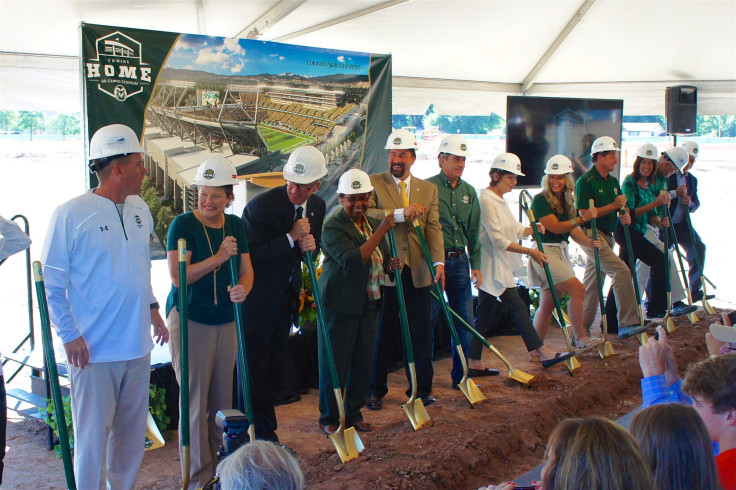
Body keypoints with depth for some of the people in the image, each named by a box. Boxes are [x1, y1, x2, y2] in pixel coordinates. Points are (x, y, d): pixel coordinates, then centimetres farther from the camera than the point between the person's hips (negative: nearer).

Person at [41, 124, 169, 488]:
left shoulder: (139, 209, 8)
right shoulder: (70, 215, -11)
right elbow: (53, 283, -8)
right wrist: (69, 335, -12)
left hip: (138, 344, 6)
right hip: (93, 349, -6)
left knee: (132, 429, 16)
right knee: (93, 434, 1)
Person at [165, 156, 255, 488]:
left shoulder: (235, 226, 7)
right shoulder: (183, 225, -10)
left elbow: (247, 269, 6)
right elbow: (178, 276, -18)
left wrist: (243, 288, -16)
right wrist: (219, 258, -26)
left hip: (226, 320, 5)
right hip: (190, 319, -5)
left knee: (222, 396, 13)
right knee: (195, 398, -1)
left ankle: (221, 463, 27)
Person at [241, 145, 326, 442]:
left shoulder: (317, 207, 0)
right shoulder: (261, 205, -21)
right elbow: (251, 256, -22)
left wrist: (310, 245, -12)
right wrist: (291, 238, -27)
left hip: (287, 295, 7)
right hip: (257, 298, -7)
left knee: (274, 365, 16)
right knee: (254, 366, 1)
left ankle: (267, 430, 29)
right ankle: (256, 432, 14)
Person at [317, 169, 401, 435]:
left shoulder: (373, 223, 11)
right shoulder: (333, 227, -13)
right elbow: (352, 260, -27)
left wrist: (391, 263, 0)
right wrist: (381, 231, -27)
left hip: (370, 303, 7)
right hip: (340, 305, -7)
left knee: (363, 362, 12)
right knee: (335, 363, 2)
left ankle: (354, 413, 27)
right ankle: (329, 418, 16)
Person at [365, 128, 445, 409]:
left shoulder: (429, 189, 12)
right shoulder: (373, 183, 1)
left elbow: (433, 228, 3)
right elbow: (365, 214, -15)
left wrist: (438, 262, -10)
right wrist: (402, 213, -24)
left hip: (417, 271, 3)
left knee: (421, 332, 8)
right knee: (380, 332, 7)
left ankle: (421, 388, 22)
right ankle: (375, 390, 20)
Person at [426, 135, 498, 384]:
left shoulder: (469, 191, 12)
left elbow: (474, 231, 16)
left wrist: (475, 265, 10)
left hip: (460, 261, 6)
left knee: (464, 321, 9)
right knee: (427, 321, -1)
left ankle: (460, 375, 21)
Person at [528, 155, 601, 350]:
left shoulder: (567, 201, 13)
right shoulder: (540, 200, -10)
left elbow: (573, 230, 10)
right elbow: (555, 227, -18)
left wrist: (588, 241, -9)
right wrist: (582, 218, -26)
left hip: (561, 252, 8)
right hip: (545, 252, -8)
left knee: (547, 303, 9)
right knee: (578, 288, -16)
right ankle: (580, 337, -6)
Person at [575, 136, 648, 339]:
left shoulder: (612, 181, 15)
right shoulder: (586, 181, -11)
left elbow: (620, 206, 22)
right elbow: (584, 213, -17)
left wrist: (625, 215, -2)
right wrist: (614, 206, -19)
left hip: (607, 236, 9)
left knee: (593, 282, 11)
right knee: (622, 271, -19)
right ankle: (628, 323, -17)